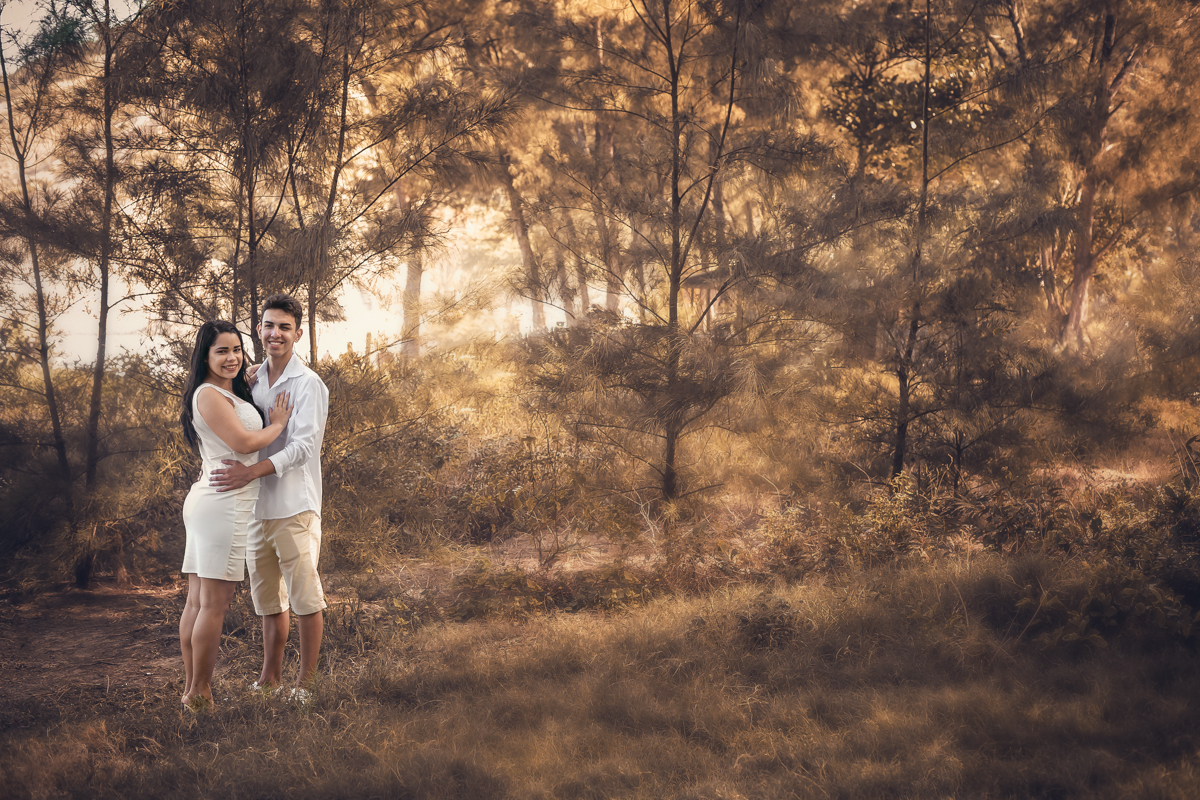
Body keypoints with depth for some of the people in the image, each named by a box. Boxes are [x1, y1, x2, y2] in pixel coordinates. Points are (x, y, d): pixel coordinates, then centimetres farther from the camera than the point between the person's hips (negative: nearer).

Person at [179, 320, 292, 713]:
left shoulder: (230, 394, 19)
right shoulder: (209, 394, -11)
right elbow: (243, 443, -17)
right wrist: (278, 424, 0)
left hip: (205, 500, 10)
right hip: (224, 503, -10)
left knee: (197, 601, 11)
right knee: (215, 603, -6)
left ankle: (190, 688, 16)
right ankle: (200, 693, -2)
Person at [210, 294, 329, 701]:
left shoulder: (309, 385, -7)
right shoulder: (251, 382, 12)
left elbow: (303, 446, -17)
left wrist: (252, 471, -27)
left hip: (295, 505, -6)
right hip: (256, 504, 6)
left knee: (304, 595, -3)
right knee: (267, 597, 14)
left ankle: (306, 681, 5)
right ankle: (270, 675, 24)